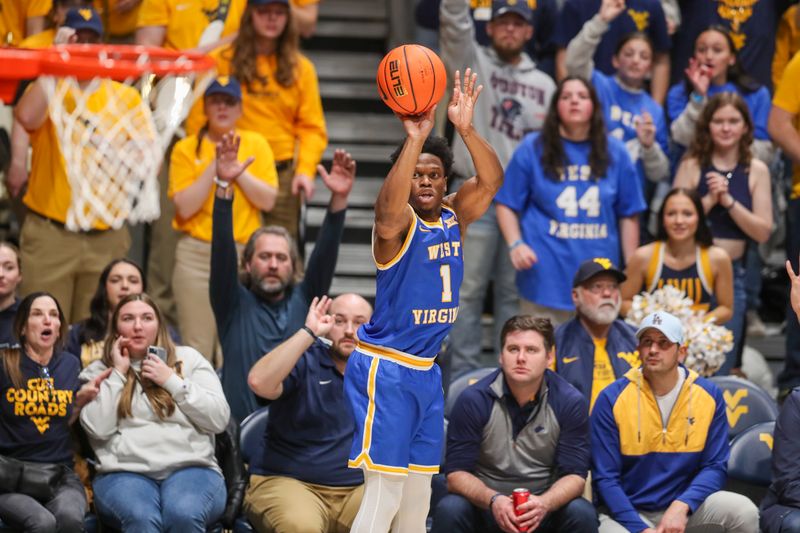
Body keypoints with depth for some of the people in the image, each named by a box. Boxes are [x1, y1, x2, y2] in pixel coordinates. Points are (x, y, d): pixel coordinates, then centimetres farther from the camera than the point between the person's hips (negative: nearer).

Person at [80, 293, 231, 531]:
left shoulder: (188, 358, 17)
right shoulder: (98, 372, 17)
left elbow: (219, 418, 6)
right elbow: (98, 428, -1)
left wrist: (172, 380, 1)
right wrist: (118, 373, 3)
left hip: (191, 468, 0)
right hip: (124, 472, 0)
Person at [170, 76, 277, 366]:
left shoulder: (256, 144, 8)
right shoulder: (186, 149, 3)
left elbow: (268, 200, 0)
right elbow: (185, 207, -7)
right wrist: (215, 166, -11)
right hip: (196, 255, -1)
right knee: (197, 346, -2)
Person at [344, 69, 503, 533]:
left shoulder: (454, 216, 7)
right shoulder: (398, 224, -12)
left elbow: (491, 181, -8)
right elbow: (389, 208, -37)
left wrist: (467, 129, -24)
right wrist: (415, 138, -46)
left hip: (426, 370, 8)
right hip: (386, 369, -8)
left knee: (418, 491, 13)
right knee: (384, 491, -12)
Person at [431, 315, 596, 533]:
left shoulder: (571, 402, -7)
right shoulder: (473, 400, -9)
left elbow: (574, 475, -7)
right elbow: (456, 473, -10)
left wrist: (544, 503, -30)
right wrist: (492, 500, -31)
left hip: (545, 506, 1)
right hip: (484, 505, -1)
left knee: (582, 514, -28)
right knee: (450, 510, -31)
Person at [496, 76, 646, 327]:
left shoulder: (614, 152, 9)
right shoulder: (533, 148, 4)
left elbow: (628, 214, 11)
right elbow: (506, 204, 5)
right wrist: (516, 245, -11)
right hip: (545, 277, -2)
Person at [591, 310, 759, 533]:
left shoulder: (709, 395, -3)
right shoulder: (612, 399, -9)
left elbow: (715, 467, -3)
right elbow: (605, 478, -9)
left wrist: (682, 506, -22)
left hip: (684, 505, 3)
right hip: (627, 510, -2)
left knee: (744, 511, -22)